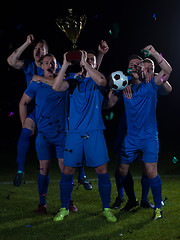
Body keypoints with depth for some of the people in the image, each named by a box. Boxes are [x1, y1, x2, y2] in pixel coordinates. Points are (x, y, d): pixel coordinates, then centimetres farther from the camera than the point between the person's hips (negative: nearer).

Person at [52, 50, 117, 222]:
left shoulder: (97, 81, 8)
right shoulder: (74, 81, 12)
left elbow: (101, 81, -18)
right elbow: (56, 87, -6)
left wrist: (85, 63, -17)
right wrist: (65, 65, -11)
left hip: (94, 133, -1)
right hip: (74, 133, 1)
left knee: (102, 171, -2)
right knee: (67, 171, 2)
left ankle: (106, 209, 12)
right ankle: (64, 208, 17)